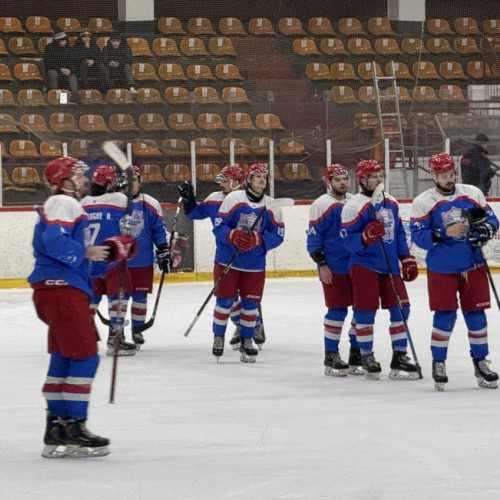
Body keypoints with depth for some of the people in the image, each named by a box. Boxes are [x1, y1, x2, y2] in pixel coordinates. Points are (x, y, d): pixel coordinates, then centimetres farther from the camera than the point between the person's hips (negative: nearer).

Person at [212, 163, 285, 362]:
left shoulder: (272, 205, 0)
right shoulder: (233, 198, -8)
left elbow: (278, 234, -3)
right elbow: (218, 225, -9)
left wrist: (259, 240, -21)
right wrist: (233, 236, -28)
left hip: (255, 265, 3)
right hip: (227, 261, -2)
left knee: (251, 303, 6)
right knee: (225, 300, 3)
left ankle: (246, 342, 20)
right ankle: (218, 338, 18)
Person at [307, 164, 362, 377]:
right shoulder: (322, 205, -6)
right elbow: (313, 238, -8)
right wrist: (322, 265, -13)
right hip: (334, 269, -6)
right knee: (337, 310, -5)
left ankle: (357, 355, 16)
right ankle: (331, 357, 4)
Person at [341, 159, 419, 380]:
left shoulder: (391, 202, 12)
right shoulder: (354, 206, -10)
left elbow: (399, 233, 19)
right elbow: (348, 239, -12)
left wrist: (407, 259, 14)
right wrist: (366, 237, -30)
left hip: (390, 266, 6)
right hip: (364, 266, -6)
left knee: (401, 309, 2)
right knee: (366, 312, -3)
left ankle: (399, 357, 10)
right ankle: (366, 358, 10)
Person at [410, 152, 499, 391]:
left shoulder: (472, 193, 4)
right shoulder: (423, 202, -6)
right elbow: (418, 236, -10)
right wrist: (445, 233, -23)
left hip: (472, 266, 3)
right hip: (442, 270, -3)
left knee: (476, 314, 7)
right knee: (445, 316, -4)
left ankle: (480, 362, 19)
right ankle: (438, 364, 9)